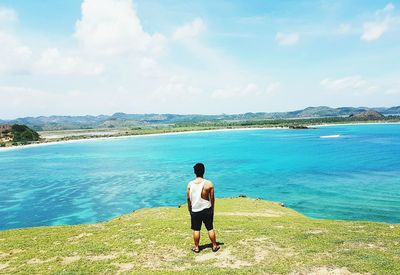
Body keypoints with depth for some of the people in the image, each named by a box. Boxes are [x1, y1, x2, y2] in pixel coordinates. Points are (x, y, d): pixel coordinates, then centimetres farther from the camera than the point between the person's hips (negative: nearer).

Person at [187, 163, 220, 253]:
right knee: (210, 228, 14)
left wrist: (189, 209, 12)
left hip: (195, 210, 1)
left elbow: (188, 199, -1)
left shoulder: (190, 184, -9)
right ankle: (215, 246, 26)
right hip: (207, 209, 0)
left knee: (196, 230, 13)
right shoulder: (209, 184, -13)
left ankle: (196, 247, 24)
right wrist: (212, 209, 11)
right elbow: (212, 198, -4)